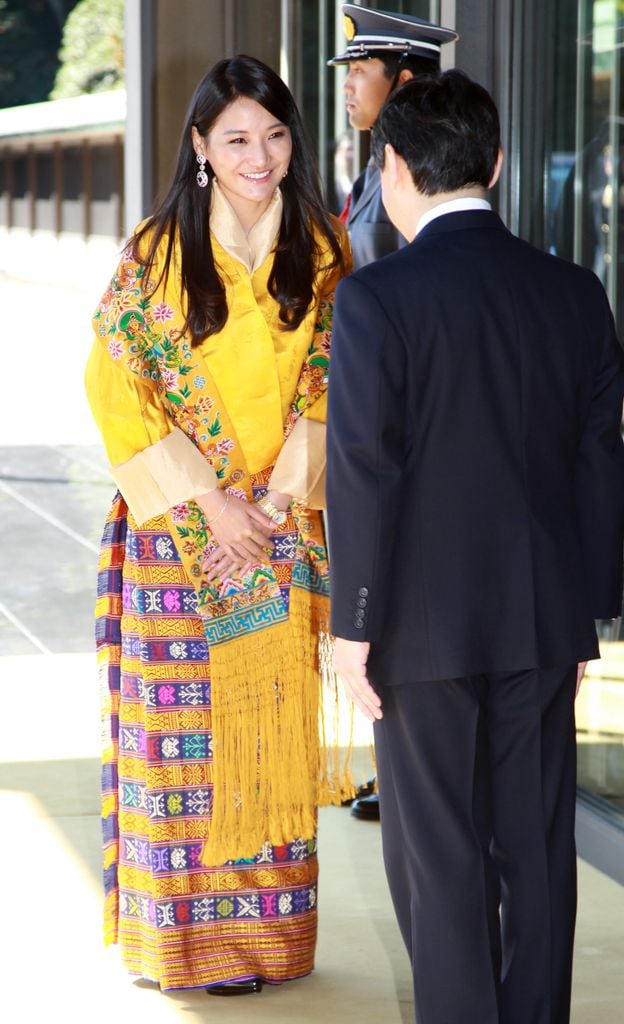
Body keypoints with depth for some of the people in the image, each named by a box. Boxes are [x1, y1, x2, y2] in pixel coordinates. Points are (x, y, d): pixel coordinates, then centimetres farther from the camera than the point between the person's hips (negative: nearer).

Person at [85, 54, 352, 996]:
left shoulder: (321, 249, 3)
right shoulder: (157, 252, -5)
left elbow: (328, 381, 3)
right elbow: (117, 383, -7)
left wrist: (284, 491, -9)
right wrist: (208, 502, -12)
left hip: (285, 529, 3)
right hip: (182, 530, -2)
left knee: (276, 722, 7)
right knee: (186, 723, 1)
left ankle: (268, 931, 17)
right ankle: (191, 933, 11)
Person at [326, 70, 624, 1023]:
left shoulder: (374, 299, -13)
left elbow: (363, 471, -15)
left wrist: (354, 626, -7)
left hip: (426, 625, -4)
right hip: (544, 622, 4)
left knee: (438, 855, 5)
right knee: (537, 845, 12)